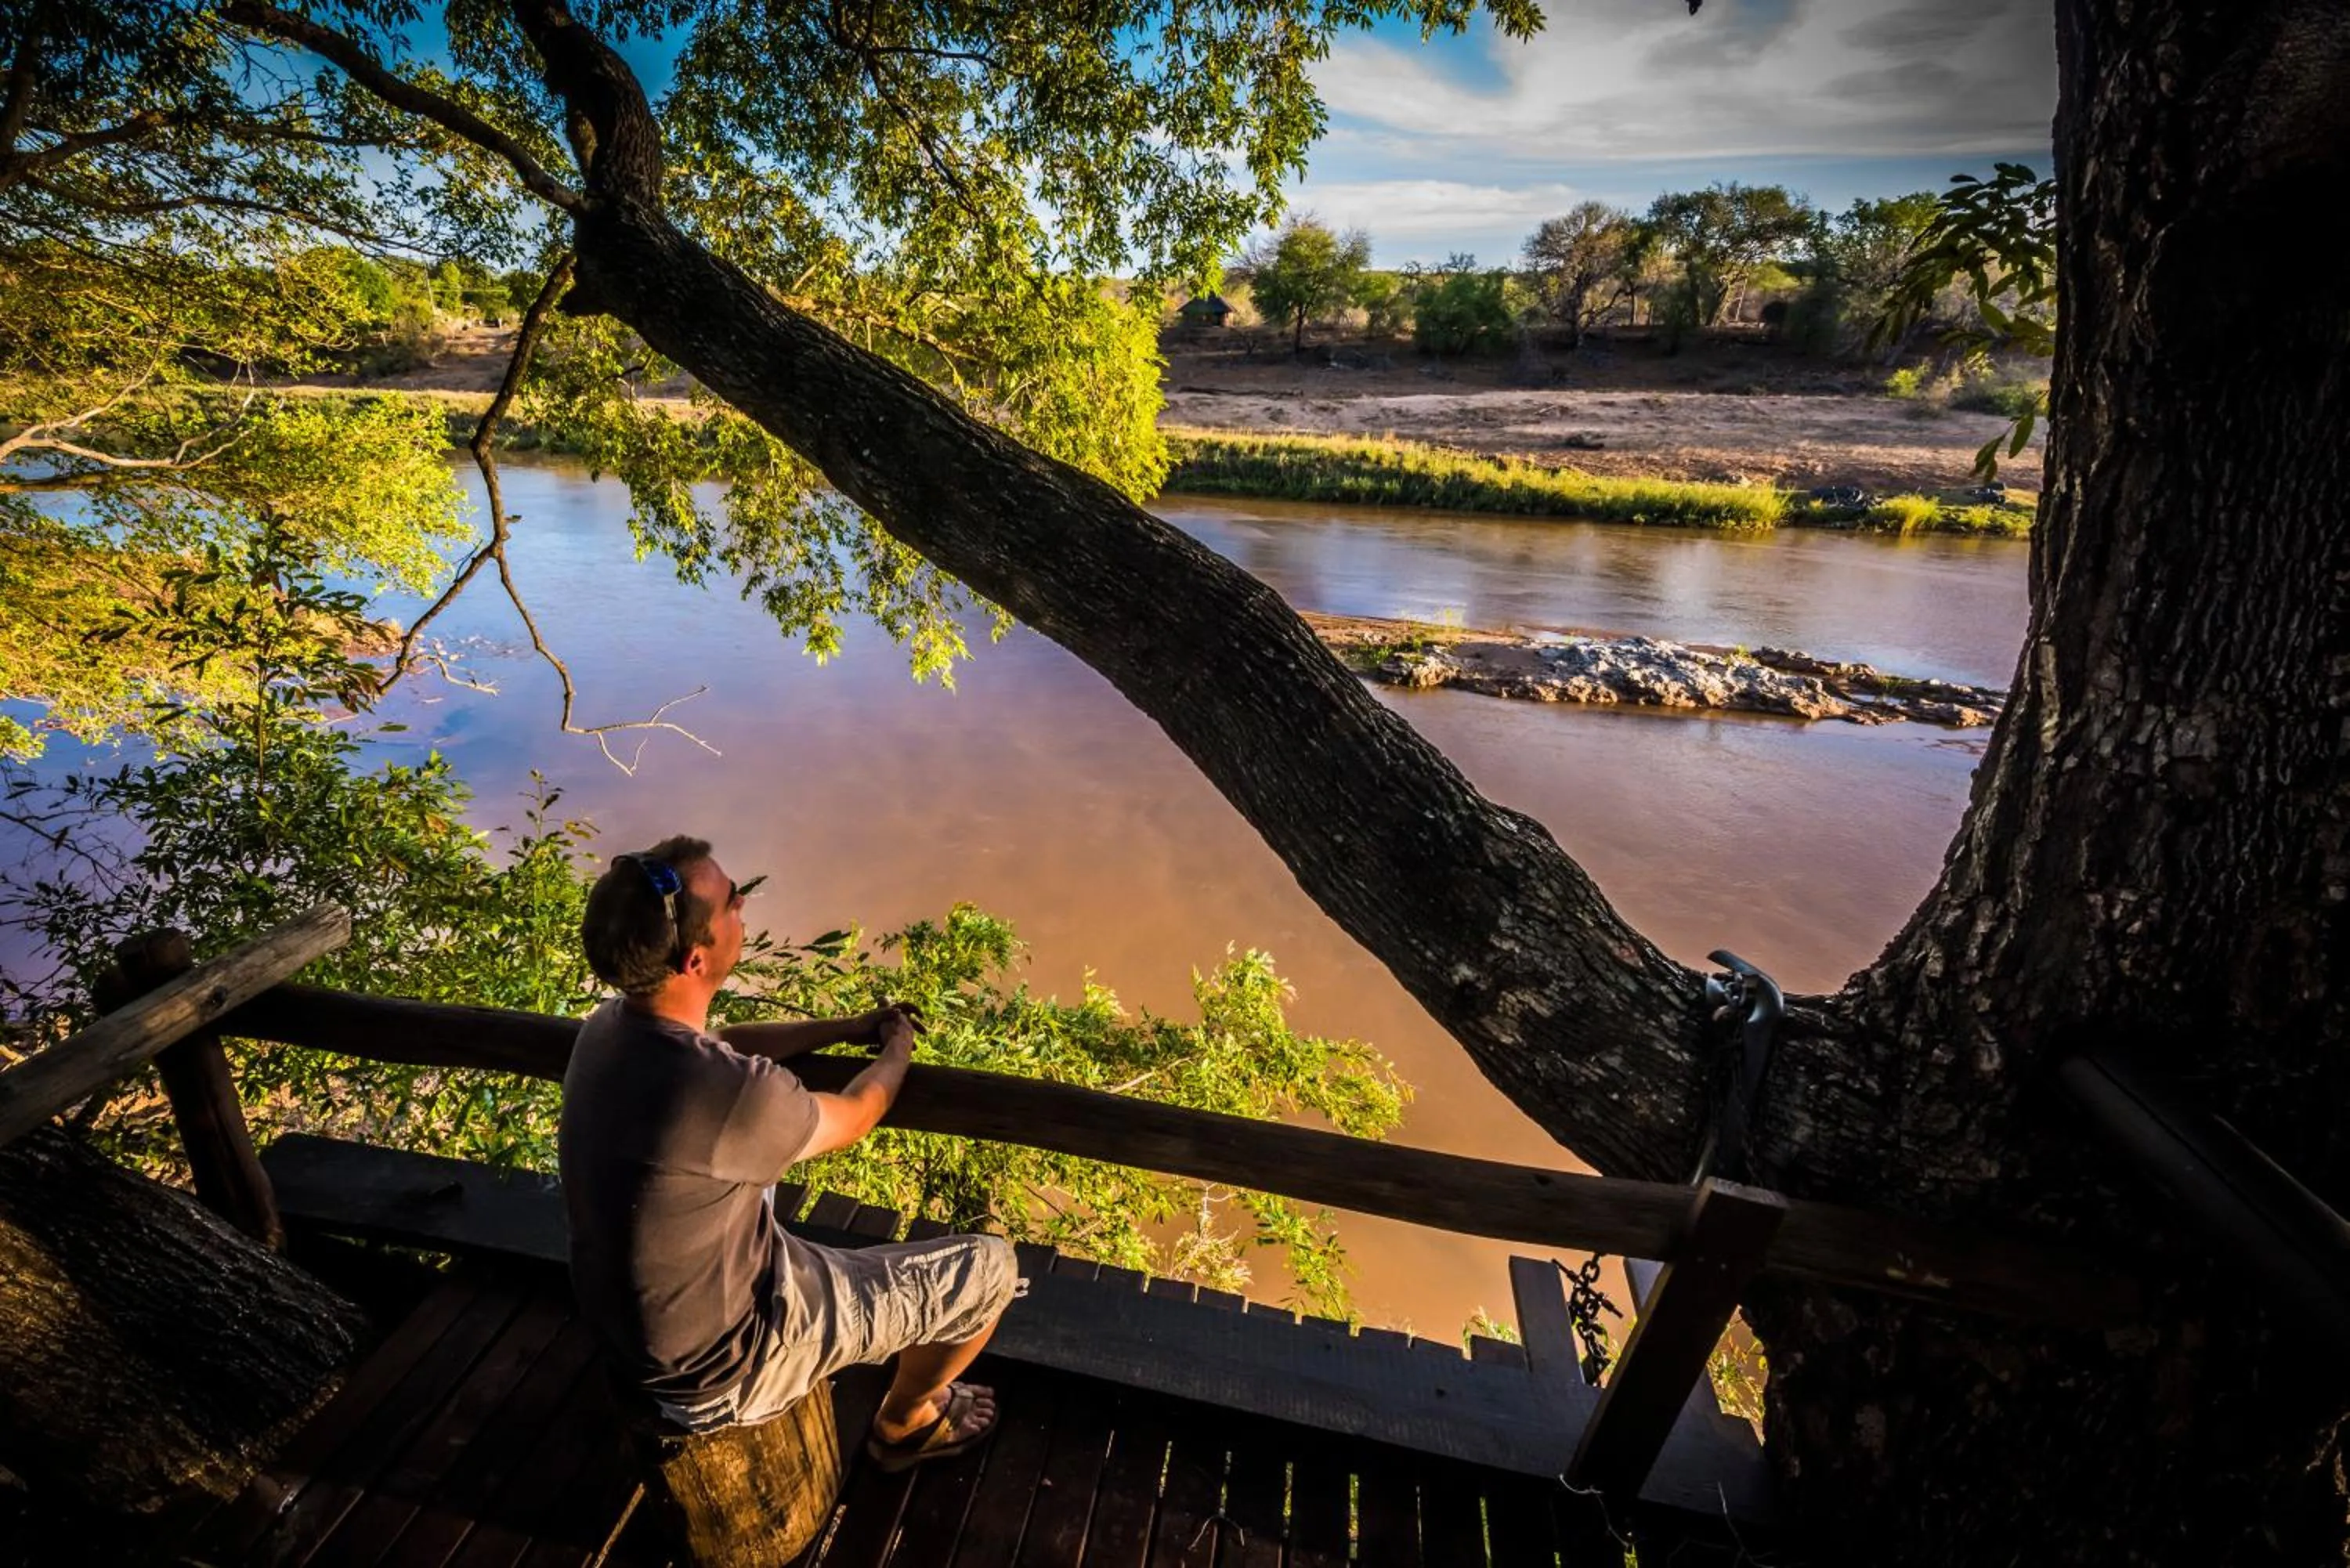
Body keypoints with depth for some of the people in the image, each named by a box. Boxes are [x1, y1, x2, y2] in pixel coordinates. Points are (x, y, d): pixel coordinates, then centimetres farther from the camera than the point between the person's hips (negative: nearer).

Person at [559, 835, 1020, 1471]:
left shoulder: (607, 1026, -13)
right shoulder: (731, 1094, -37)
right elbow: (854, 1118, -16)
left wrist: (846, 1028, 10)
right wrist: (898, 1050, 4)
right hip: (720, 1364, -7)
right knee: (989, 1267, 0)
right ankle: (904, 1424, 29)